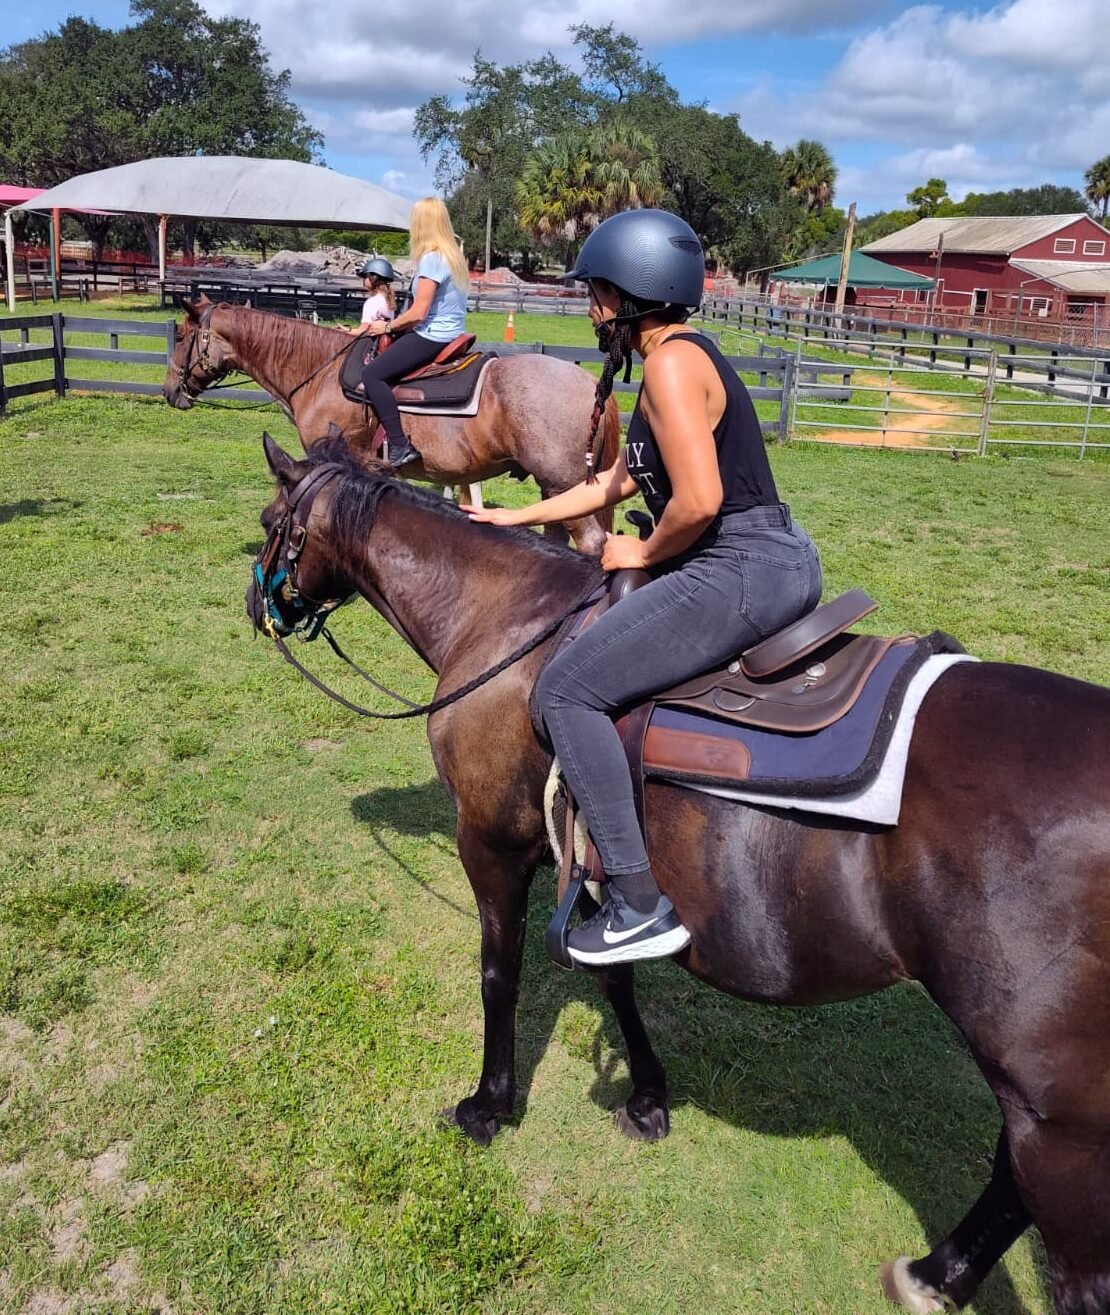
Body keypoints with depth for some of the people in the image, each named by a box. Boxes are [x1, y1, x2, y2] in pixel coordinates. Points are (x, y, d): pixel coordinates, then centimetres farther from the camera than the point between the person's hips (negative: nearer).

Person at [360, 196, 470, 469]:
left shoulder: (431, 258, -16)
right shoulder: (453, 256, 13)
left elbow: (418, 314, -20)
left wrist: (388, 326, -3)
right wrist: (395, 324, 16)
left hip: (432, 338, -10)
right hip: (451, 333, 10)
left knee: (372, 374, -13)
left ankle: (400, 447, -22)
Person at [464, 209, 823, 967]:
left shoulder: (670, 363, -14)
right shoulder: (683, 357, 18)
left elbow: (698, 499, -26)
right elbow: (618, 482, 24)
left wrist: (642, 554, -6)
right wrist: (513, 519, 27)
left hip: (743, 575, -11)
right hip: (783, 562, 11)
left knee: (567, 688, -8)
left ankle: (640, 907, -6)